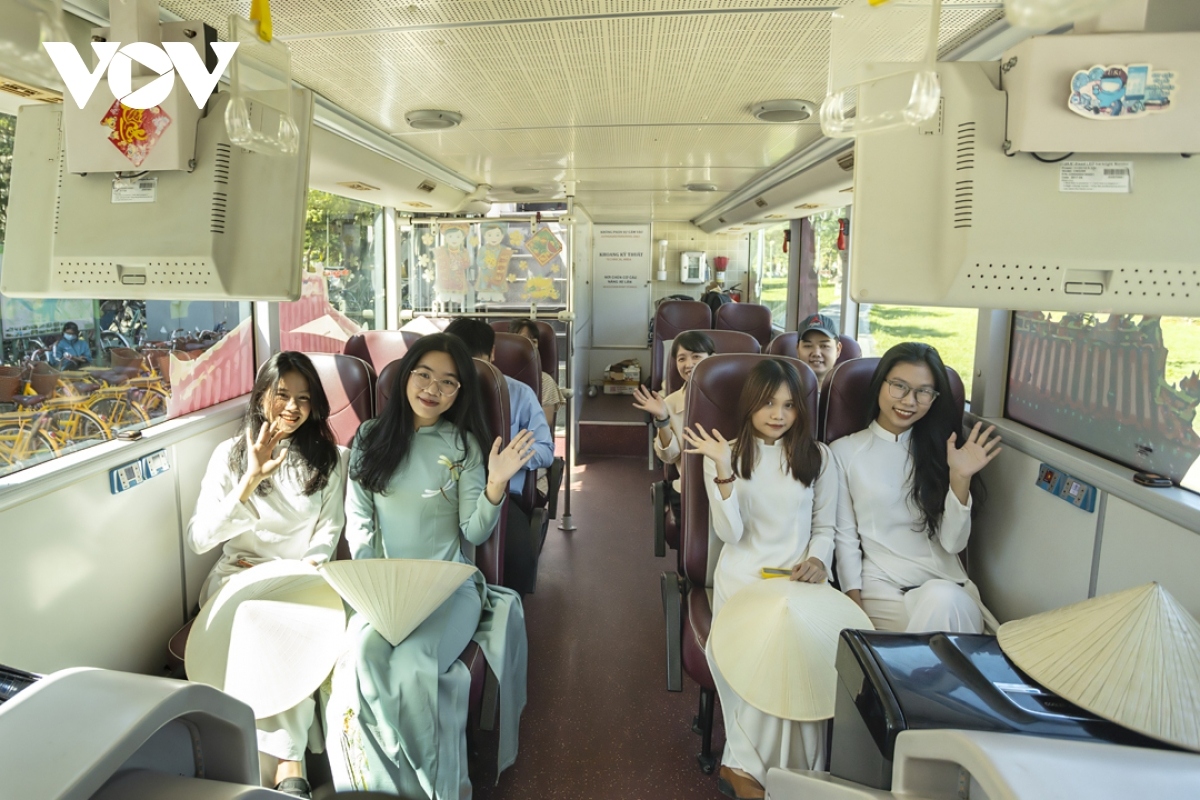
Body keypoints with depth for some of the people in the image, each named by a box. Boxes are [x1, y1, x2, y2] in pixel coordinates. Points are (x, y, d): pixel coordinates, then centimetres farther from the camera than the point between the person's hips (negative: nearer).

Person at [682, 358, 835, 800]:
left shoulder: (818, 456, 8)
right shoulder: (727, 454, 3)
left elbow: (825, 526, 13)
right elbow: (730, 534, -7)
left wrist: (818, 560, -9)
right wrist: (724, 471, -20)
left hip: (799, 576, 2)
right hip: (743, 573, -2)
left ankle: (743, 762, -12)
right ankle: (744, 764, -9)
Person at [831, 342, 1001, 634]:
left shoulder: (939, 450, 14)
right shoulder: (844, 451, 6)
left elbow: (953, 543, 4)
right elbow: (845, 537, 3)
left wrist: (960, 478, -9)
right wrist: (856, 605, -8)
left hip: (946, 583, 3)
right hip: (883, 587, -2)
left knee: (942, 602, -34)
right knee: (941, 608, -33)